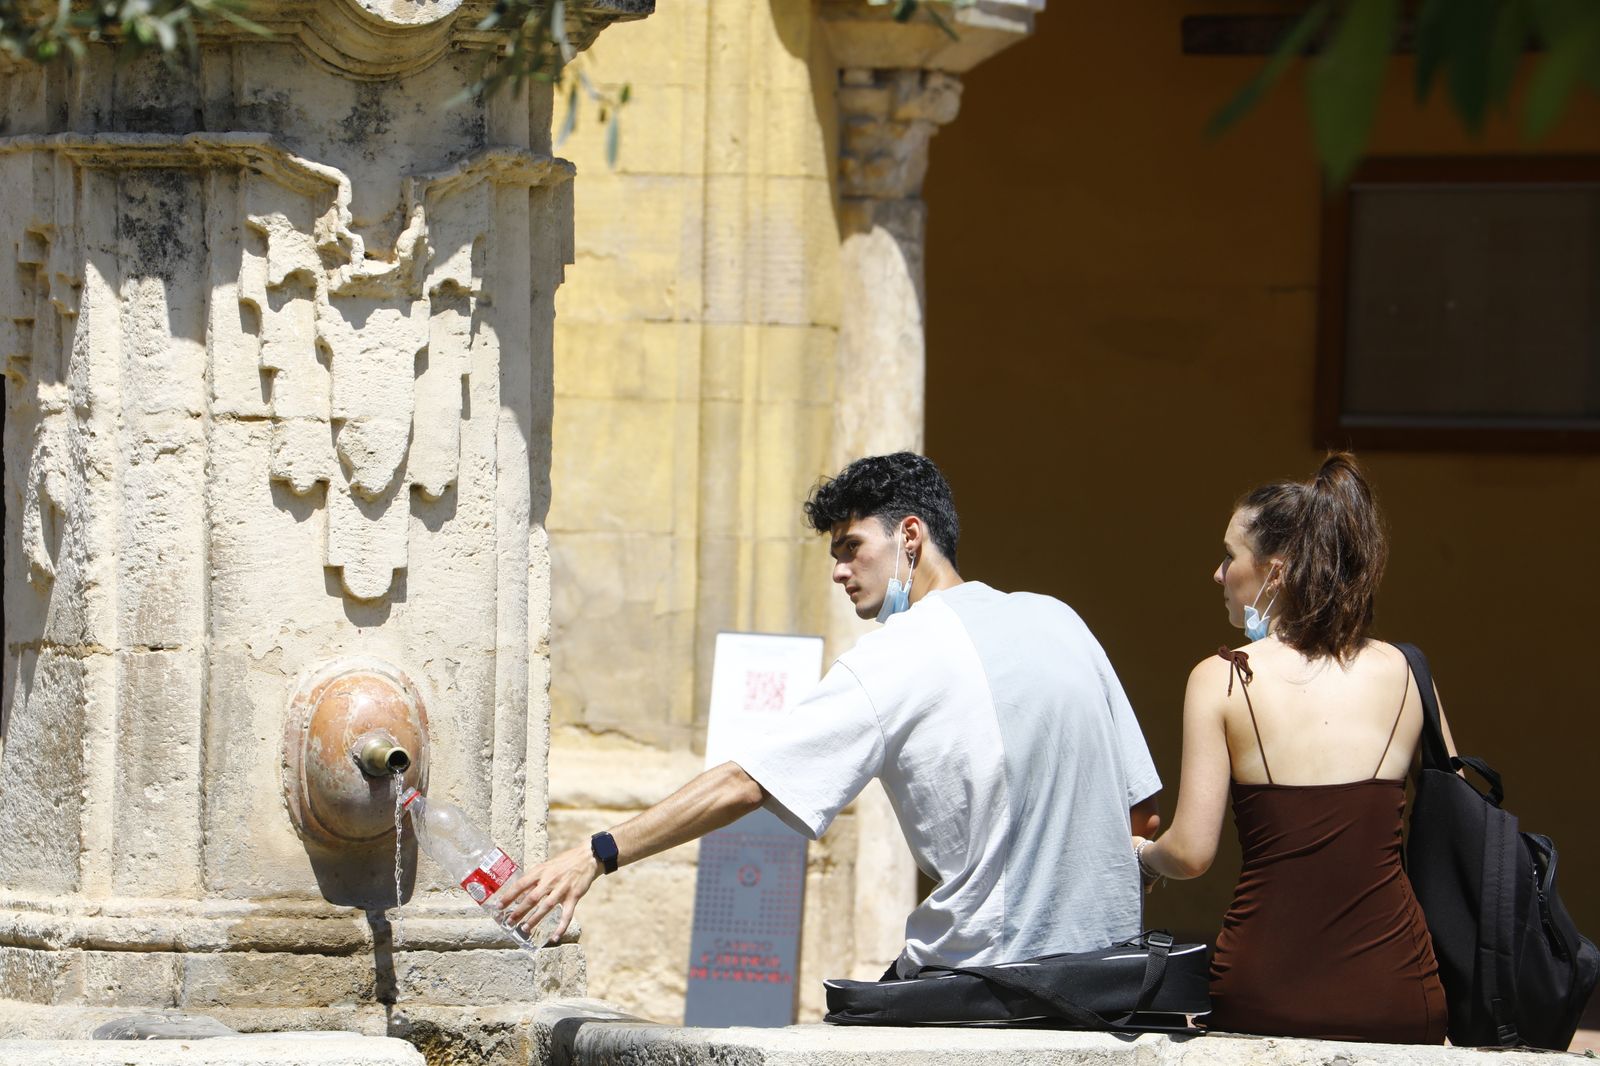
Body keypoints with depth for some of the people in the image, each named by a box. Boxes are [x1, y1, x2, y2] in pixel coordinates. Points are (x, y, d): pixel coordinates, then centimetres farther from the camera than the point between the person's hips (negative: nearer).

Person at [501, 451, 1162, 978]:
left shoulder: (892, 660, -9)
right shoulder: (1056, 621, 9)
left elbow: (741, 786, -14)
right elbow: (1143, 814, 12)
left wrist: (597, 856, -11)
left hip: (988, 961, -6)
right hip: (1112, 958, 6)